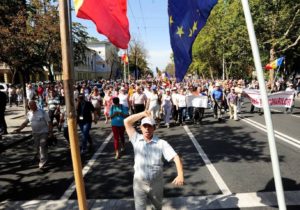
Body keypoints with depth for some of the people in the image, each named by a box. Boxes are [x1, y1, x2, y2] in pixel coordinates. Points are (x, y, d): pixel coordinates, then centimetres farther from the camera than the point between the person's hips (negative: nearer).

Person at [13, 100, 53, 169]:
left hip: (44, 132, -5)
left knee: (43, 147, -9)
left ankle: (42, 163, -3)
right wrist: (19, 129, 7)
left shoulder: (42, 112, -10)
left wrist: (50, 132, -13)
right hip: (35, 133, 5)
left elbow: (49, 122, -8)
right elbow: (25, 123, 17)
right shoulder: (29, 113, 5)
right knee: (37, 147, 12)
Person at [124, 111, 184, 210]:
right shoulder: (136, 139, -8)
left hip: (156, 183, 0)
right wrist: (143, 113, -13)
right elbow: (127, 122, -10)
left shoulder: (161, 143, -14)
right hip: (139, 183, 0)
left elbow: (176, 157, -19)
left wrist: (180, 175, -34)